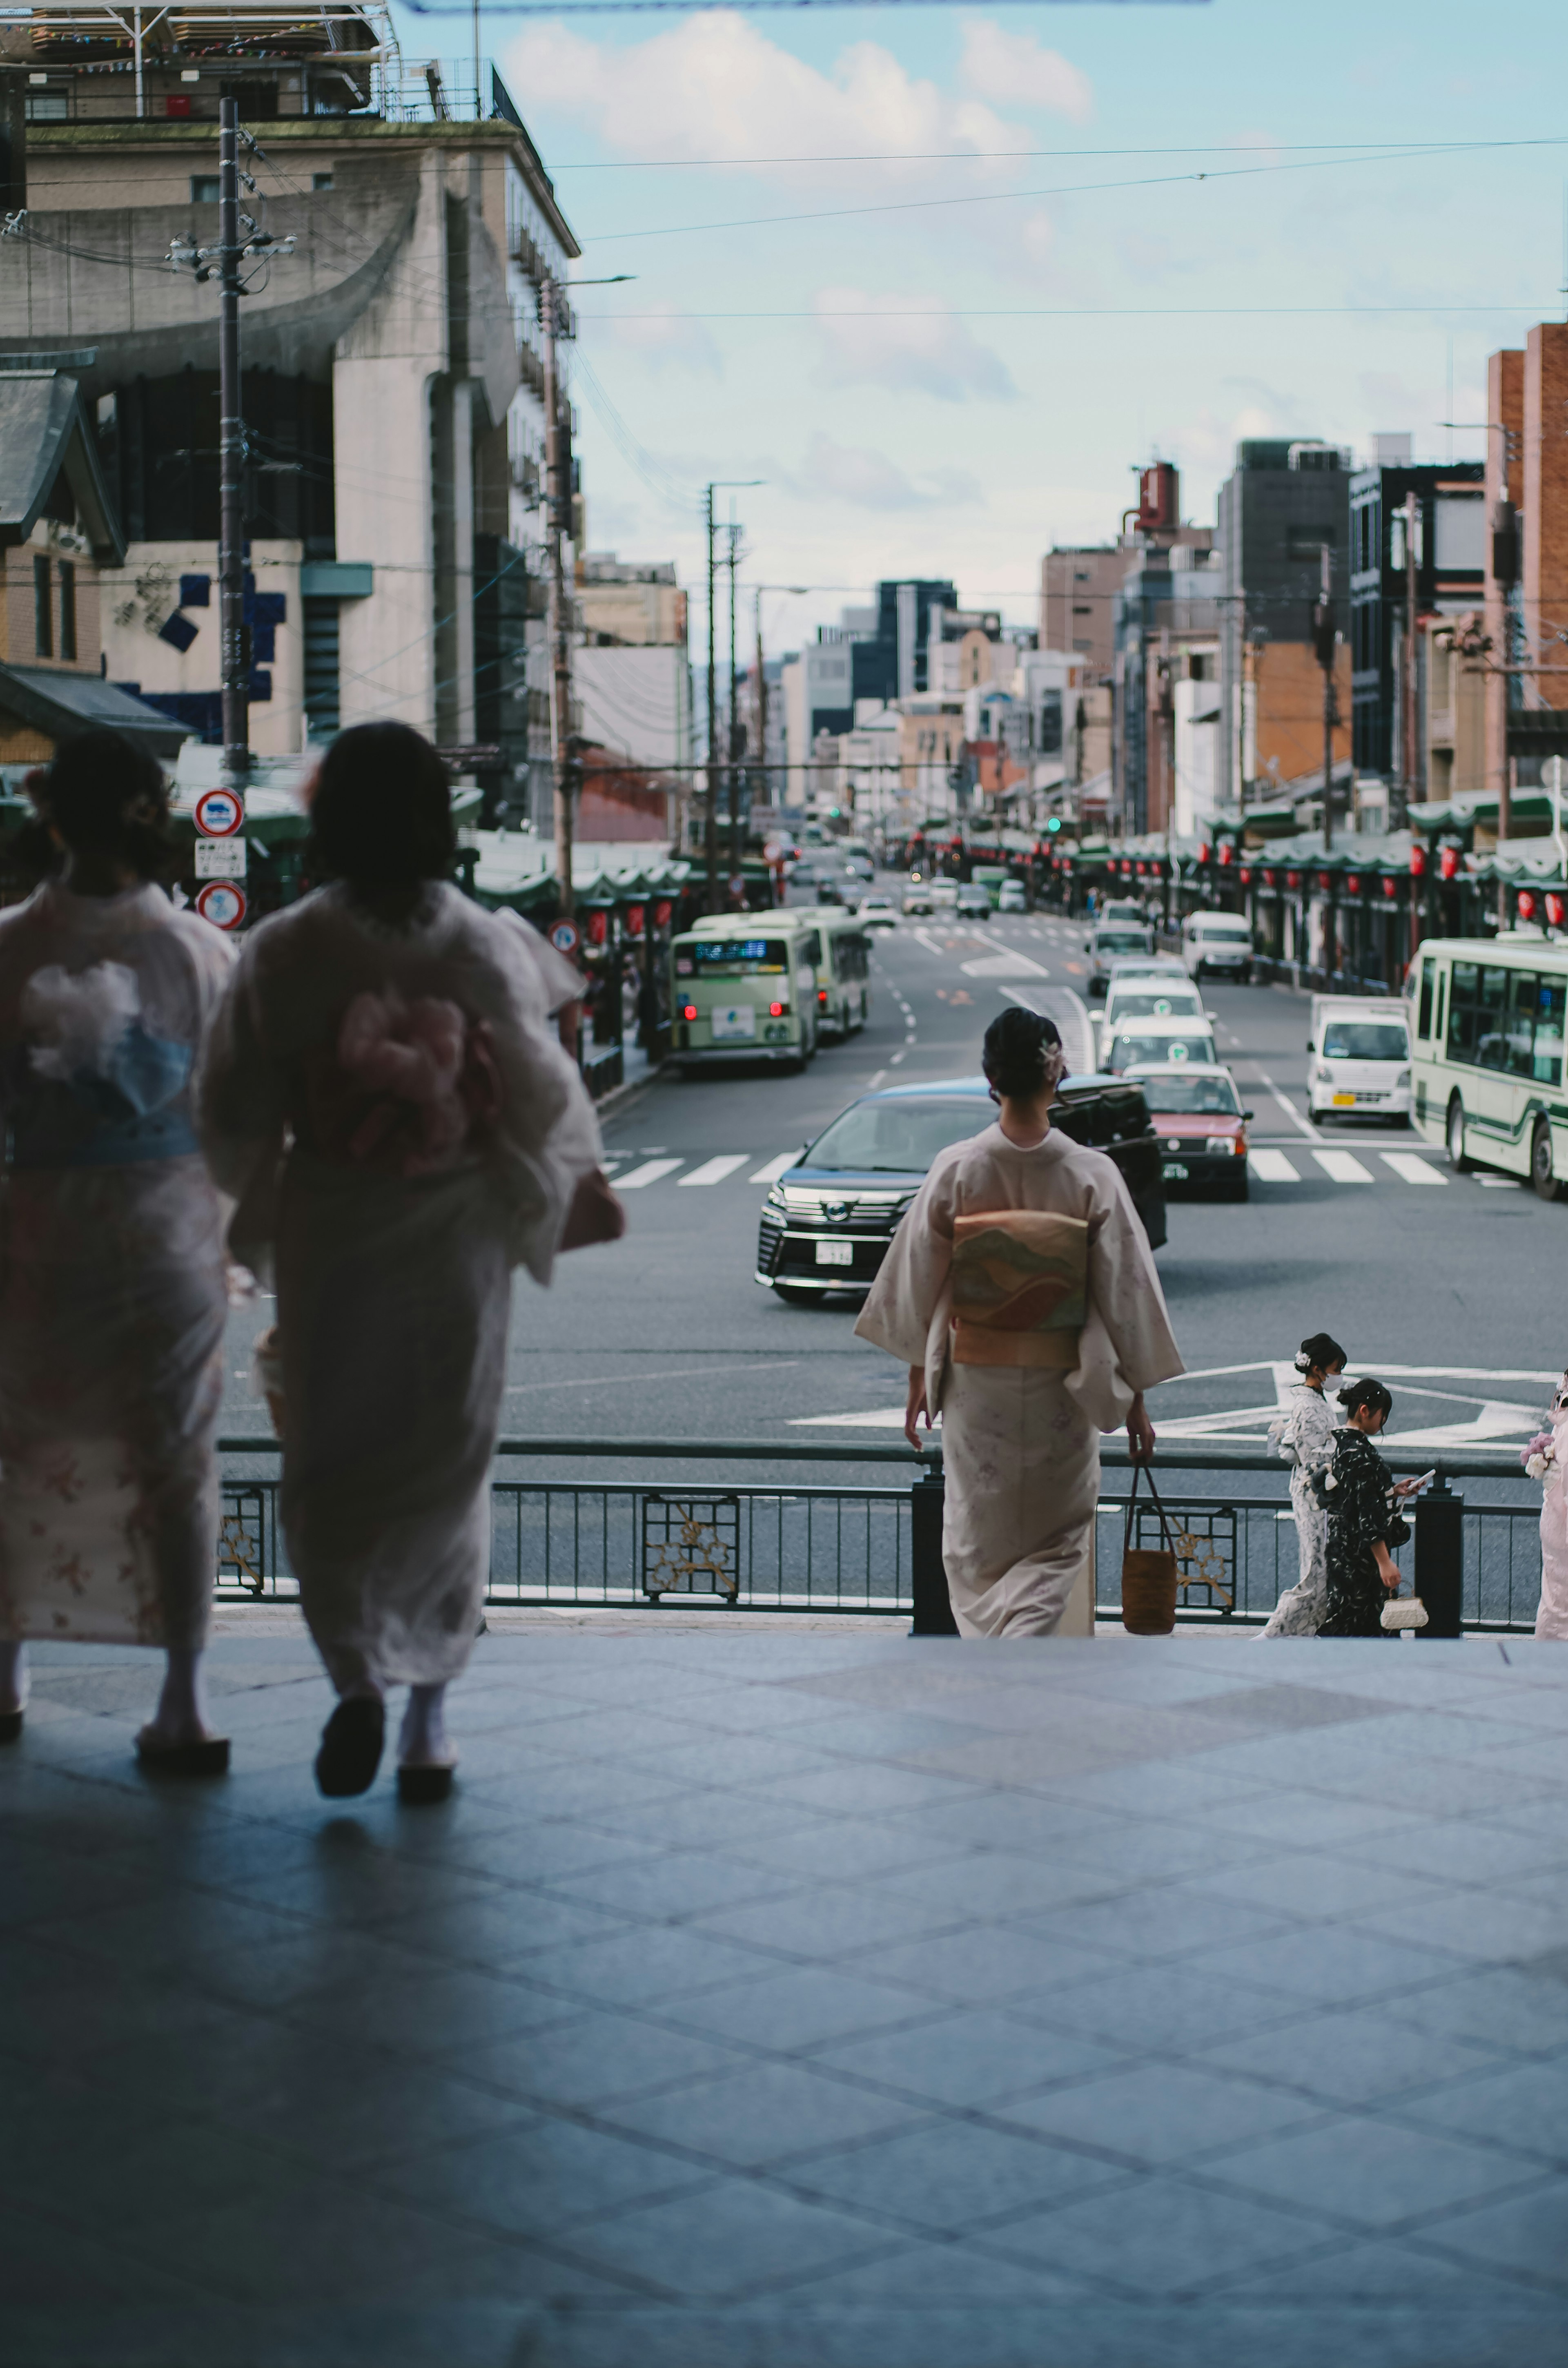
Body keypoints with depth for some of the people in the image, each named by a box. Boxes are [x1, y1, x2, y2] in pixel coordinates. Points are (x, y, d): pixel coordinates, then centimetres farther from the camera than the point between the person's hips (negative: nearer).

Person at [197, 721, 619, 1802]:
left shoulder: (283, 952, -9)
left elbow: (234, 1113, -4)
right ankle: (428, 1713, 16)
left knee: (329, 1463, 11)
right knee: (445, 1466, 12)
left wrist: (260, 1203, 15)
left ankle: (356, 1675, -9)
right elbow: (544, 1093, -4)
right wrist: (584, 1183, 15)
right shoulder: (486, 945, -8)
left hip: (328, 1237, -1)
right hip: (455, 1238, 1)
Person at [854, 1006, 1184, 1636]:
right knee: (1056, 1543, 13)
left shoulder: (955, 1170, -9)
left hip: (975, 1381, 1)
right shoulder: (1093, 1177, -12)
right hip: (1062, 1389, -1)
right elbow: (1127, 1295, -7)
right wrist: (1135, 1400, 3)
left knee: (978, 1541, 17)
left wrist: (919, 1378, 12)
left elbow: (917, 1283, -1)